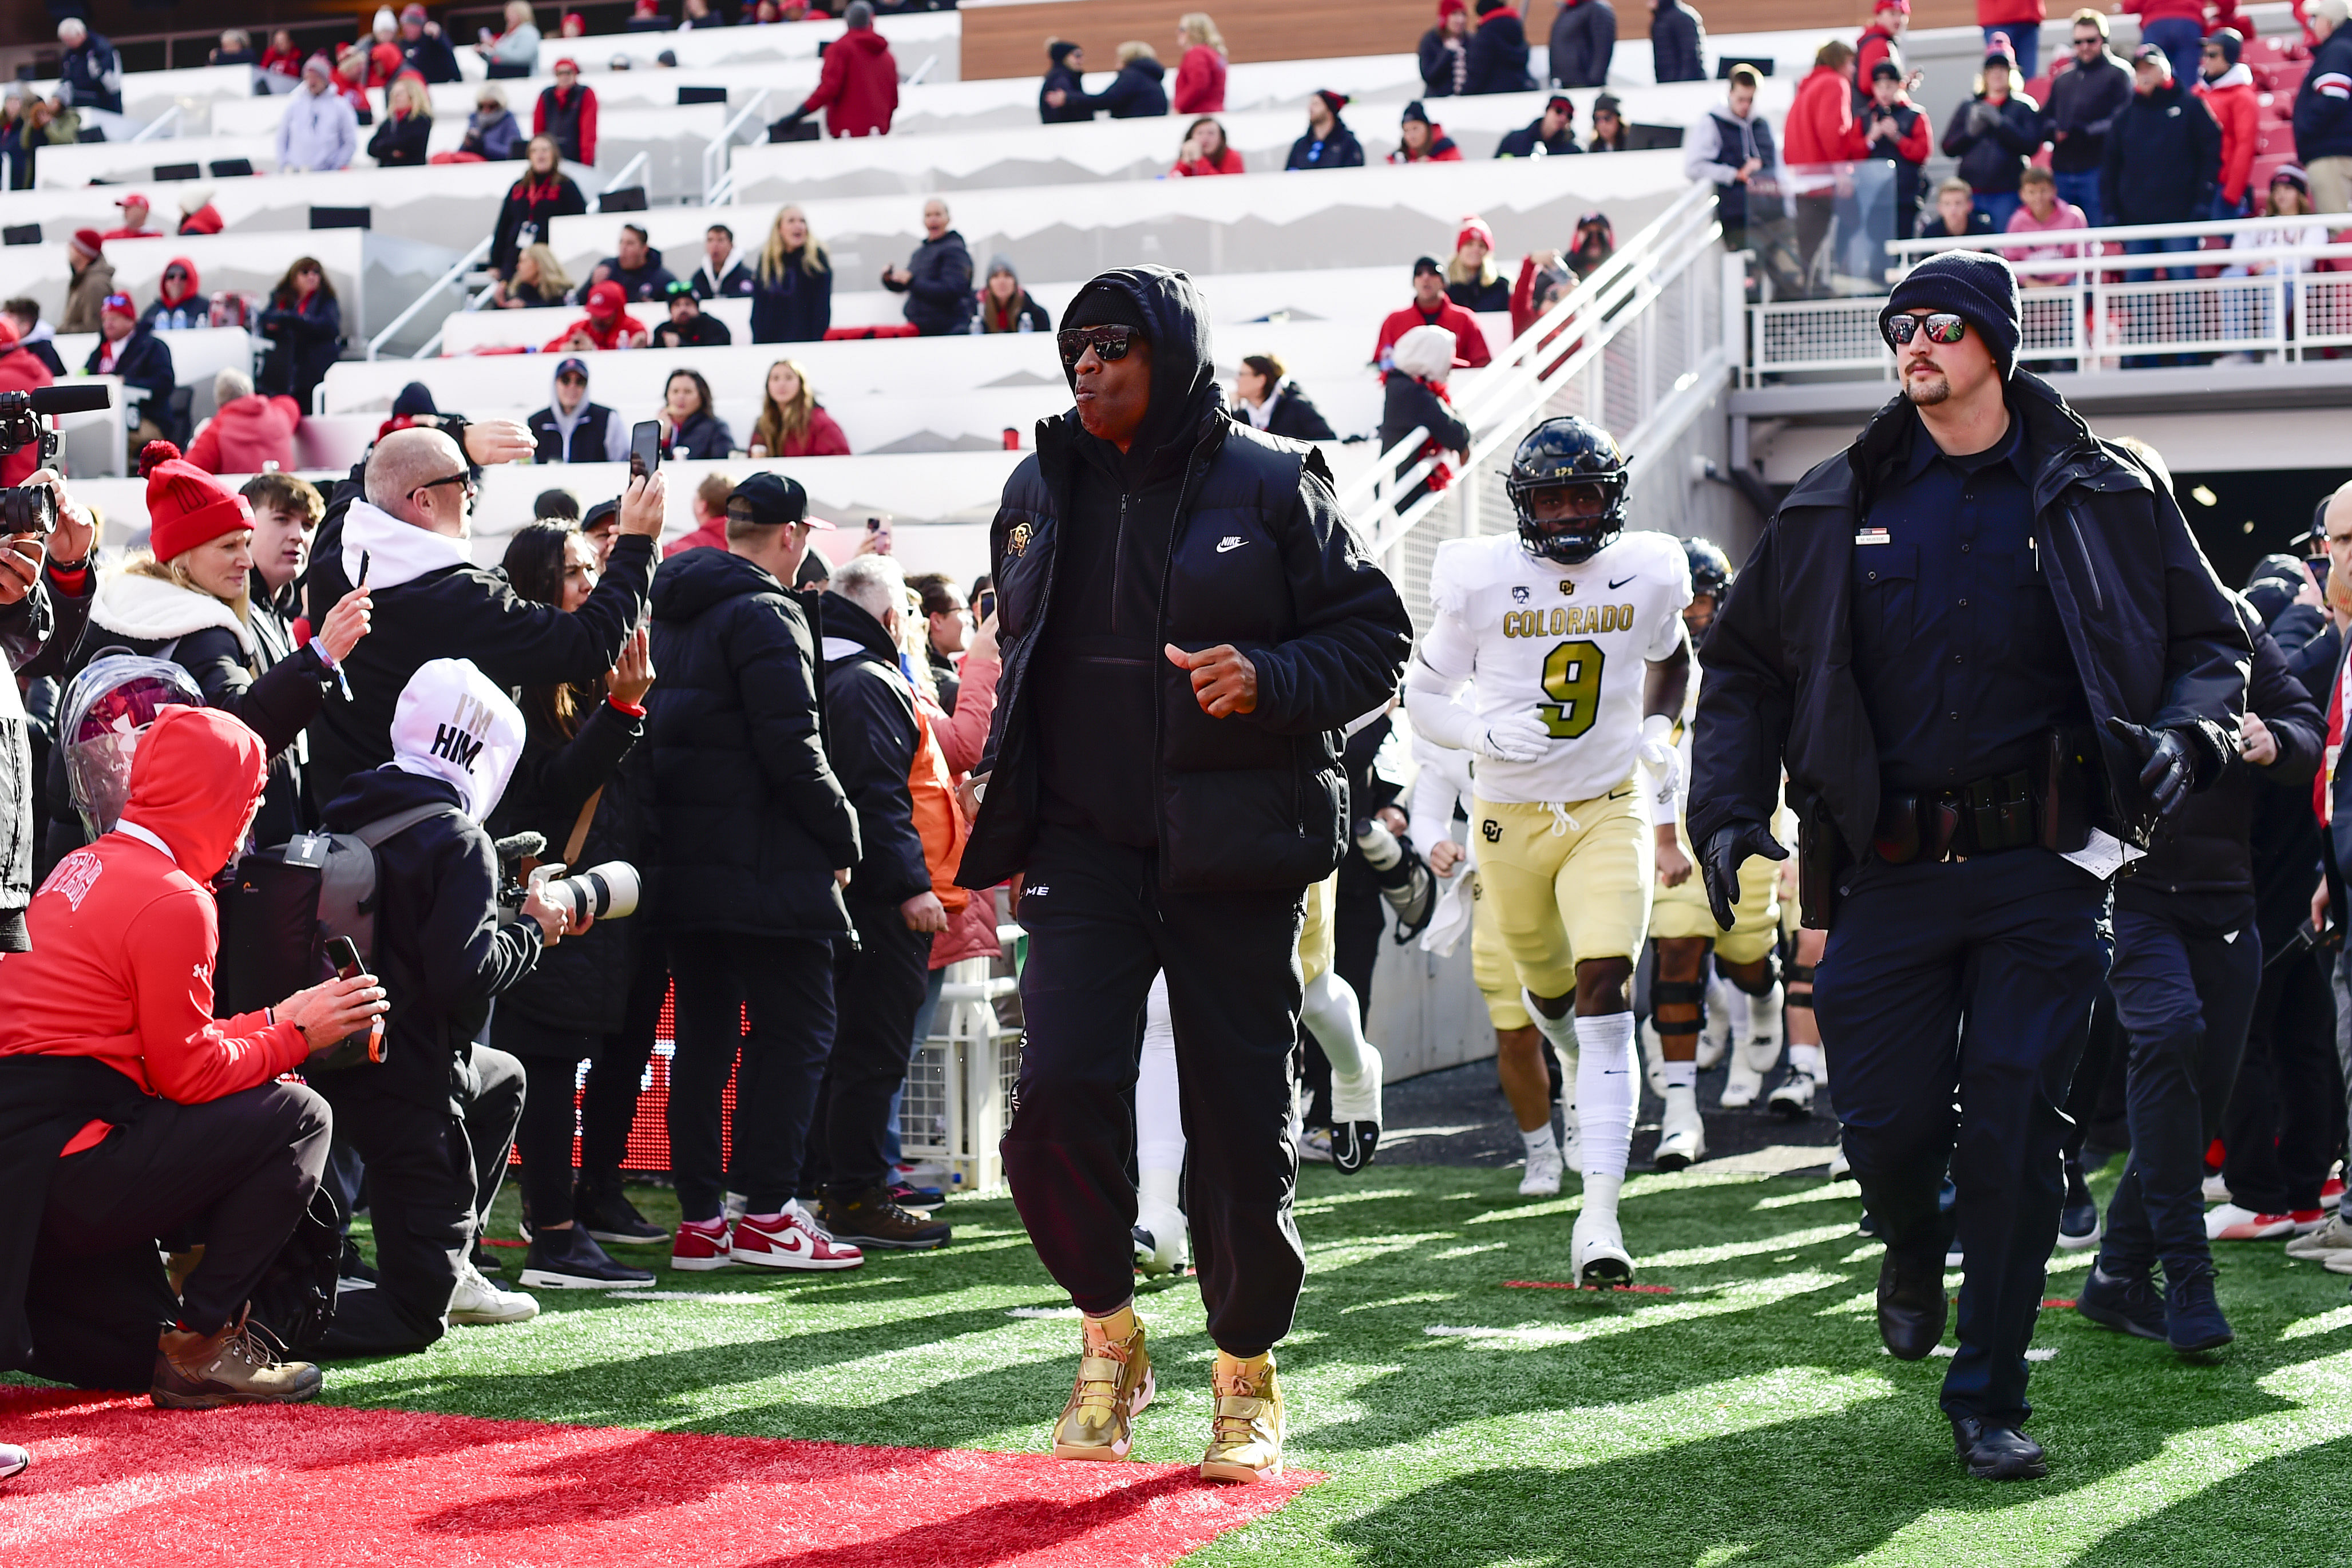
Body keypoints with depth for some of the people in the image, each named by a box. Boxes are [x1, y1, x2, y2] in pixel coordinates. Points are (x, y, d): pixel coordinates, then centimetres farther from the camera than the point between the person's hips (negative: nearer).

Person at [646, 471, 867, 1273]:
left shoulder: (671, 614, 15)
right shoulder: (766, 615, -13)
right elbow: (791, 746, -19)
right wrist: (842, 835, -8)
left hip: (679, 865, 9)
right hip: (766, 868, -9)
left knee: (704, 1036, 11)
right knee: (794, 1032, -2)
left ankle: (699, 1221, 12)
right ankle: (767, 1216, -3)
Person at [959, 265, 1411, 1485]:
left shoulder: (1269, 486, -2)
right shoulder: (1041, 493, 12)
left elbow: (1374, 636, 0)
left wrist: (1271, 683, -19)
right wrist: (1009, 817, 19)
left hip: (1233, 853, -3)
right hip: (1086, 845, 3)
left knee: (1240, 1113, 2)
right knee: (1059, 1087, -14)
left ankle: (1247, 1375, 20)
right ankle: (1110, 1337, 9)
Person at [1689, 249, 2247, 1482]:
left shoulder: (2101, 500, 5)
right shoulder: (1837, 508, 9)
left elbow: (2211, 639, 12)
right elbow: (1743, 663, 16)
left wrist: (2186, 734, -9)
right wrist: (1725, 810, 4)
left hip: (2040, 870, -1)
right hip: (1888, 870, 2)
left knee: (2012, 1133, -3)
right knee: (1886, 1124, 0)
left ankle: (1989, 1401, 8)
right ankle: (1913, 1253, 36)